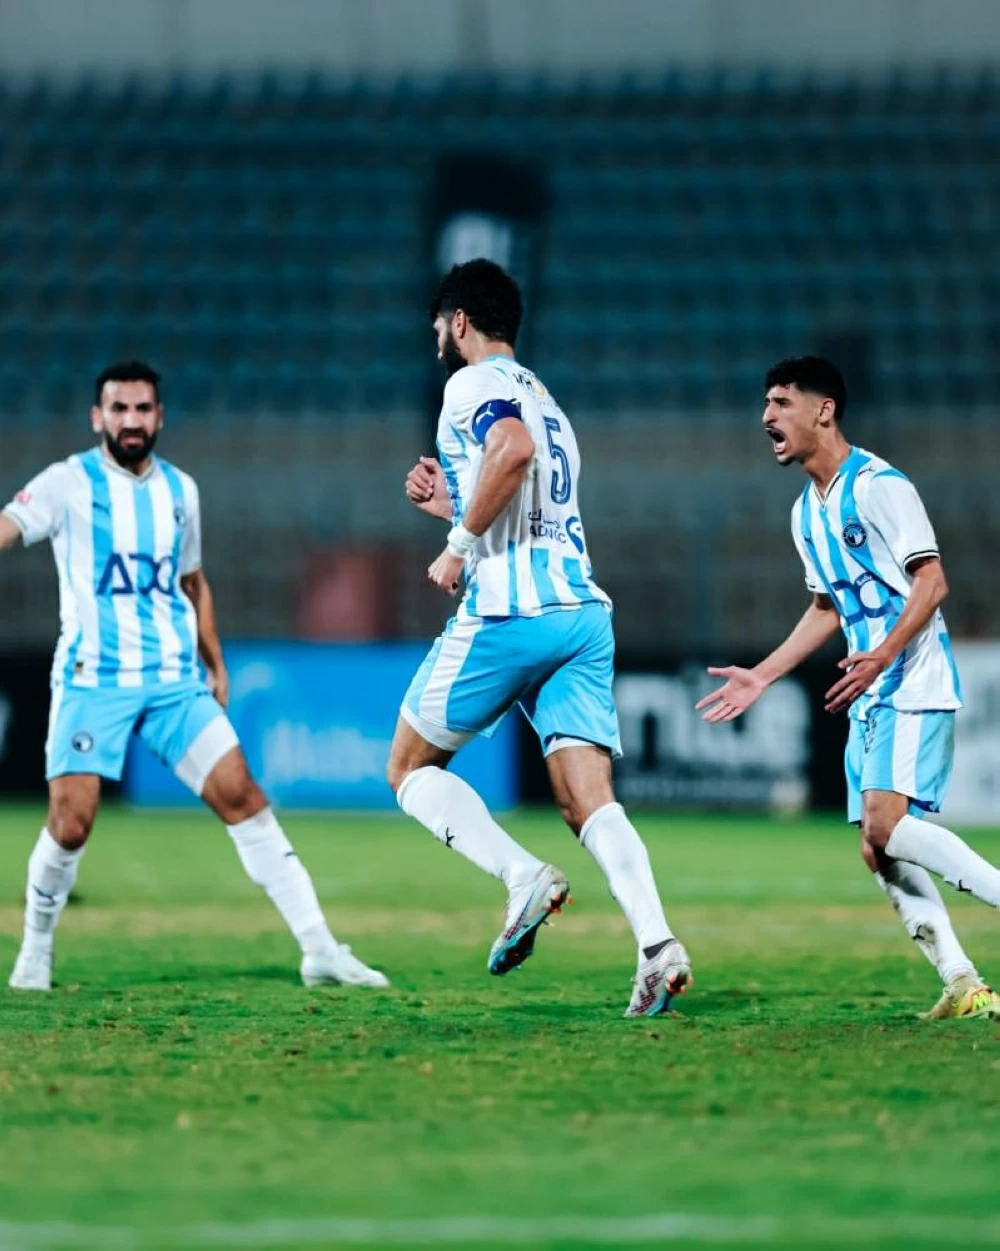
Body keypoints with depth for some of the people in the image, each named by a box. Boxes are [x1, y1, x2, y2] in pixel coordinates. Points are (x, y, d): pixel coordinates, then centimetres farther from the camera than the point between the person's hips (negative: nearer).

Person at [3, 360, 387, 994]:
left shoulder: (179, 490, 12)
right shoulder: (70, 483, -3)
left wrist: (216, 665, 21)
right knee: (71, 824, -11)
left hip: (175, 679, 4)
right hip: (92, 680, -4)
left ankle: (320, 950, -6)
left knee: (241, 795, -7)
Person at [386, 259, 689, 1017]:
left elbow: (513, 450, -23)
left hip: (507, 613, -8)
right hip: (582, 612, 8)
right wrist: (453, 506, 34)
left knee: (412, 768, 9)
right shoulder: (544, 402, 28)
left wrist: (459, 543, -14)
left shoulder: (474, 383, 0)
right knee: (590, 800, -4)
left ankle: (523, 876, -13)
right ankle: (657, 943, -25)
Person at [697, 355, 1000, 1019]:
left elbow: (932, 582, -16)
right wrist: (760, 677, 22)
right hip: (871, 696, 9)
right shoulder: (807, 511, 16)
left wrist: (883, 654, -28)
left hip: (914, 685, -9)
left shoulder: (878, 485, -12)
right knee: (877, 850, 0)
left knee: (888, 823, -23)